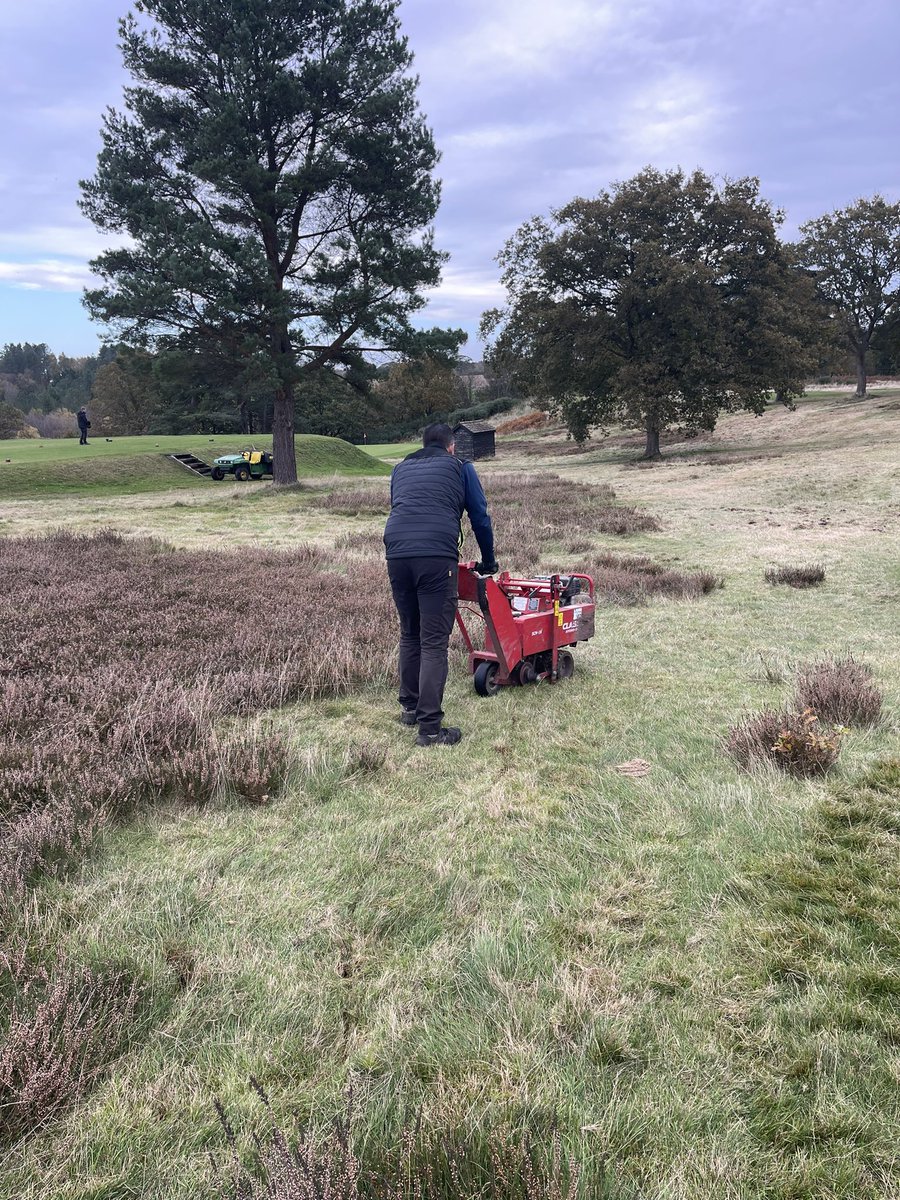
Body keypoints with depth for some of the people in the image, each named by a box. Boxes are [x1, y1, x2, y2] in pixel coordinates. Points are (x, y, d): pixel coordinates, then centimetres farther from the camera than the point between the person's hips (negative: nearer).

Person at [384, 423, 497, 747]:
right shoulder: (461, 467, 18)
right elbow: (480, 517, 19)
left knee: (410, 634, 20)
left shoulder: (400, 469, 29)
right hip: (437, 554, -4)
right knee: (434, 641, -3)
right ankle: (430, 728, -5)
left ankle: (409, 708, 31)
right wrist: (488, 562, 32)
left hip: (396, 552, 4)